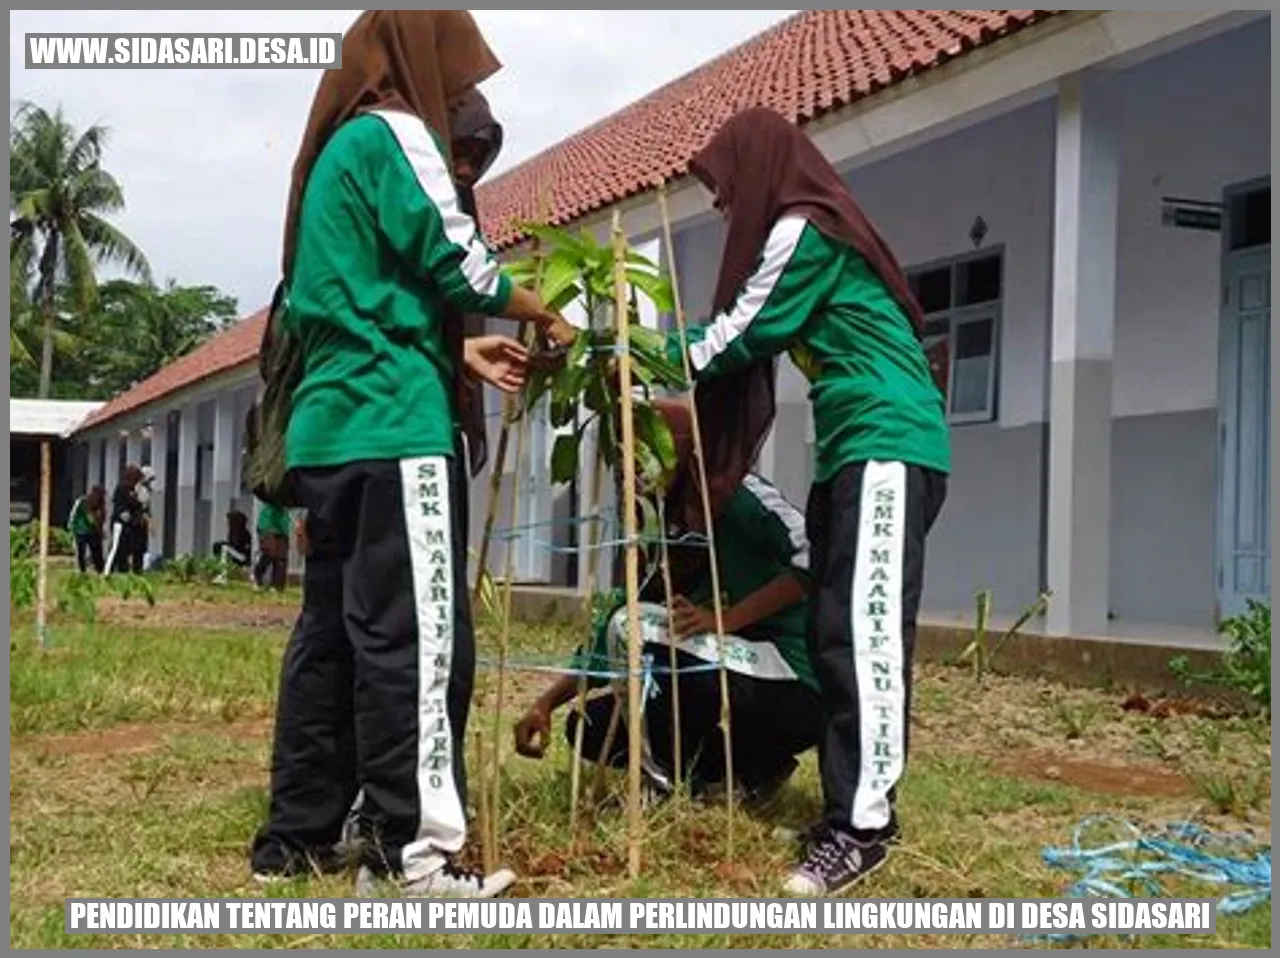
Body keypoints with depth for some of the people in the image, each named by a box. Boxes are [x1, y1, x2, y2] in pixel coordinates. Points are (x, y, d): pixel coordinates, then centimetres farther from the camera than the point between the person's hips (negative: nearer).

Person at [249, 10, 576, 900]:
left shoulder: (336, 147, 24)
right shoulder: (392, 134, -4)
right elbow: (456, 261, -8)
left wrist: (464, 351, 17)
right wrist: (546, 317, 8)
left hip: (334, 426, 9)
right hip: (393, 428, -9)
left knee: (332, 630, 10)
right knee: (414, 635, -9)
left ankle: (299, 833, 16)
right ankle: (409, 849, -7)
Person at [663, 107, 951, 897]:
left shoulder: (804, 228, -6)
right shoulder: (809, 230, 22)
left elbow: (741, 331, -4)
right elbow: (748, 337, 23)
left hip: (887, 446, -10)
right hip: (851, 452, 10)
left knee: (865, 635, -15)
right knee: (833, 636, 6)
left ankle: (863, 824, -17)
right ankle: (850, 807, 8)